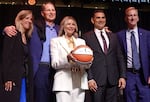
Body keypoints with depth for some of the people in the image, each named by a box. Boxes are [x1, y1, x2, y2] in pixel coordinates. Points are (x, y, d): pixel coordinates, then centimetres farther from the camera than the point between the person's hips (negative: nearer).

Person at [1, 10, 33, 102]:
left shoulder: (27, 38, 18)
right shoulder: (12, 35, -2)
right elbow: (6, 57, -10)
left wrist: (29, 79, 8)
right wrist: (7, 78, -17)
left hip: (25, 77, 7)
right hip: (14, 78, -6)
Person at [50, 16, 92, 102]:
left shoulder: (81, 42, 21)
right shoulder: (56, 41, 10)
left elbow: (87, 66, 14)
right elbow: (54, 64, -1)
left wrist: (88, 61, -9)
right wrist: (67, 58, -18)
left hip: (80, 83, 3)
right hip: (64, 83, -3)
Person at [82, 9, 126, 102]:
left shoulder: (113, 36, 15)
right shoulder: (87, 37, 3)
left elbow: (120, 57, 13)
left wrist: (122, 76, 4)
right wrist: (90, 78, -10)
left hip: (113, 80, 3)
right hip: (96, 80, -3)